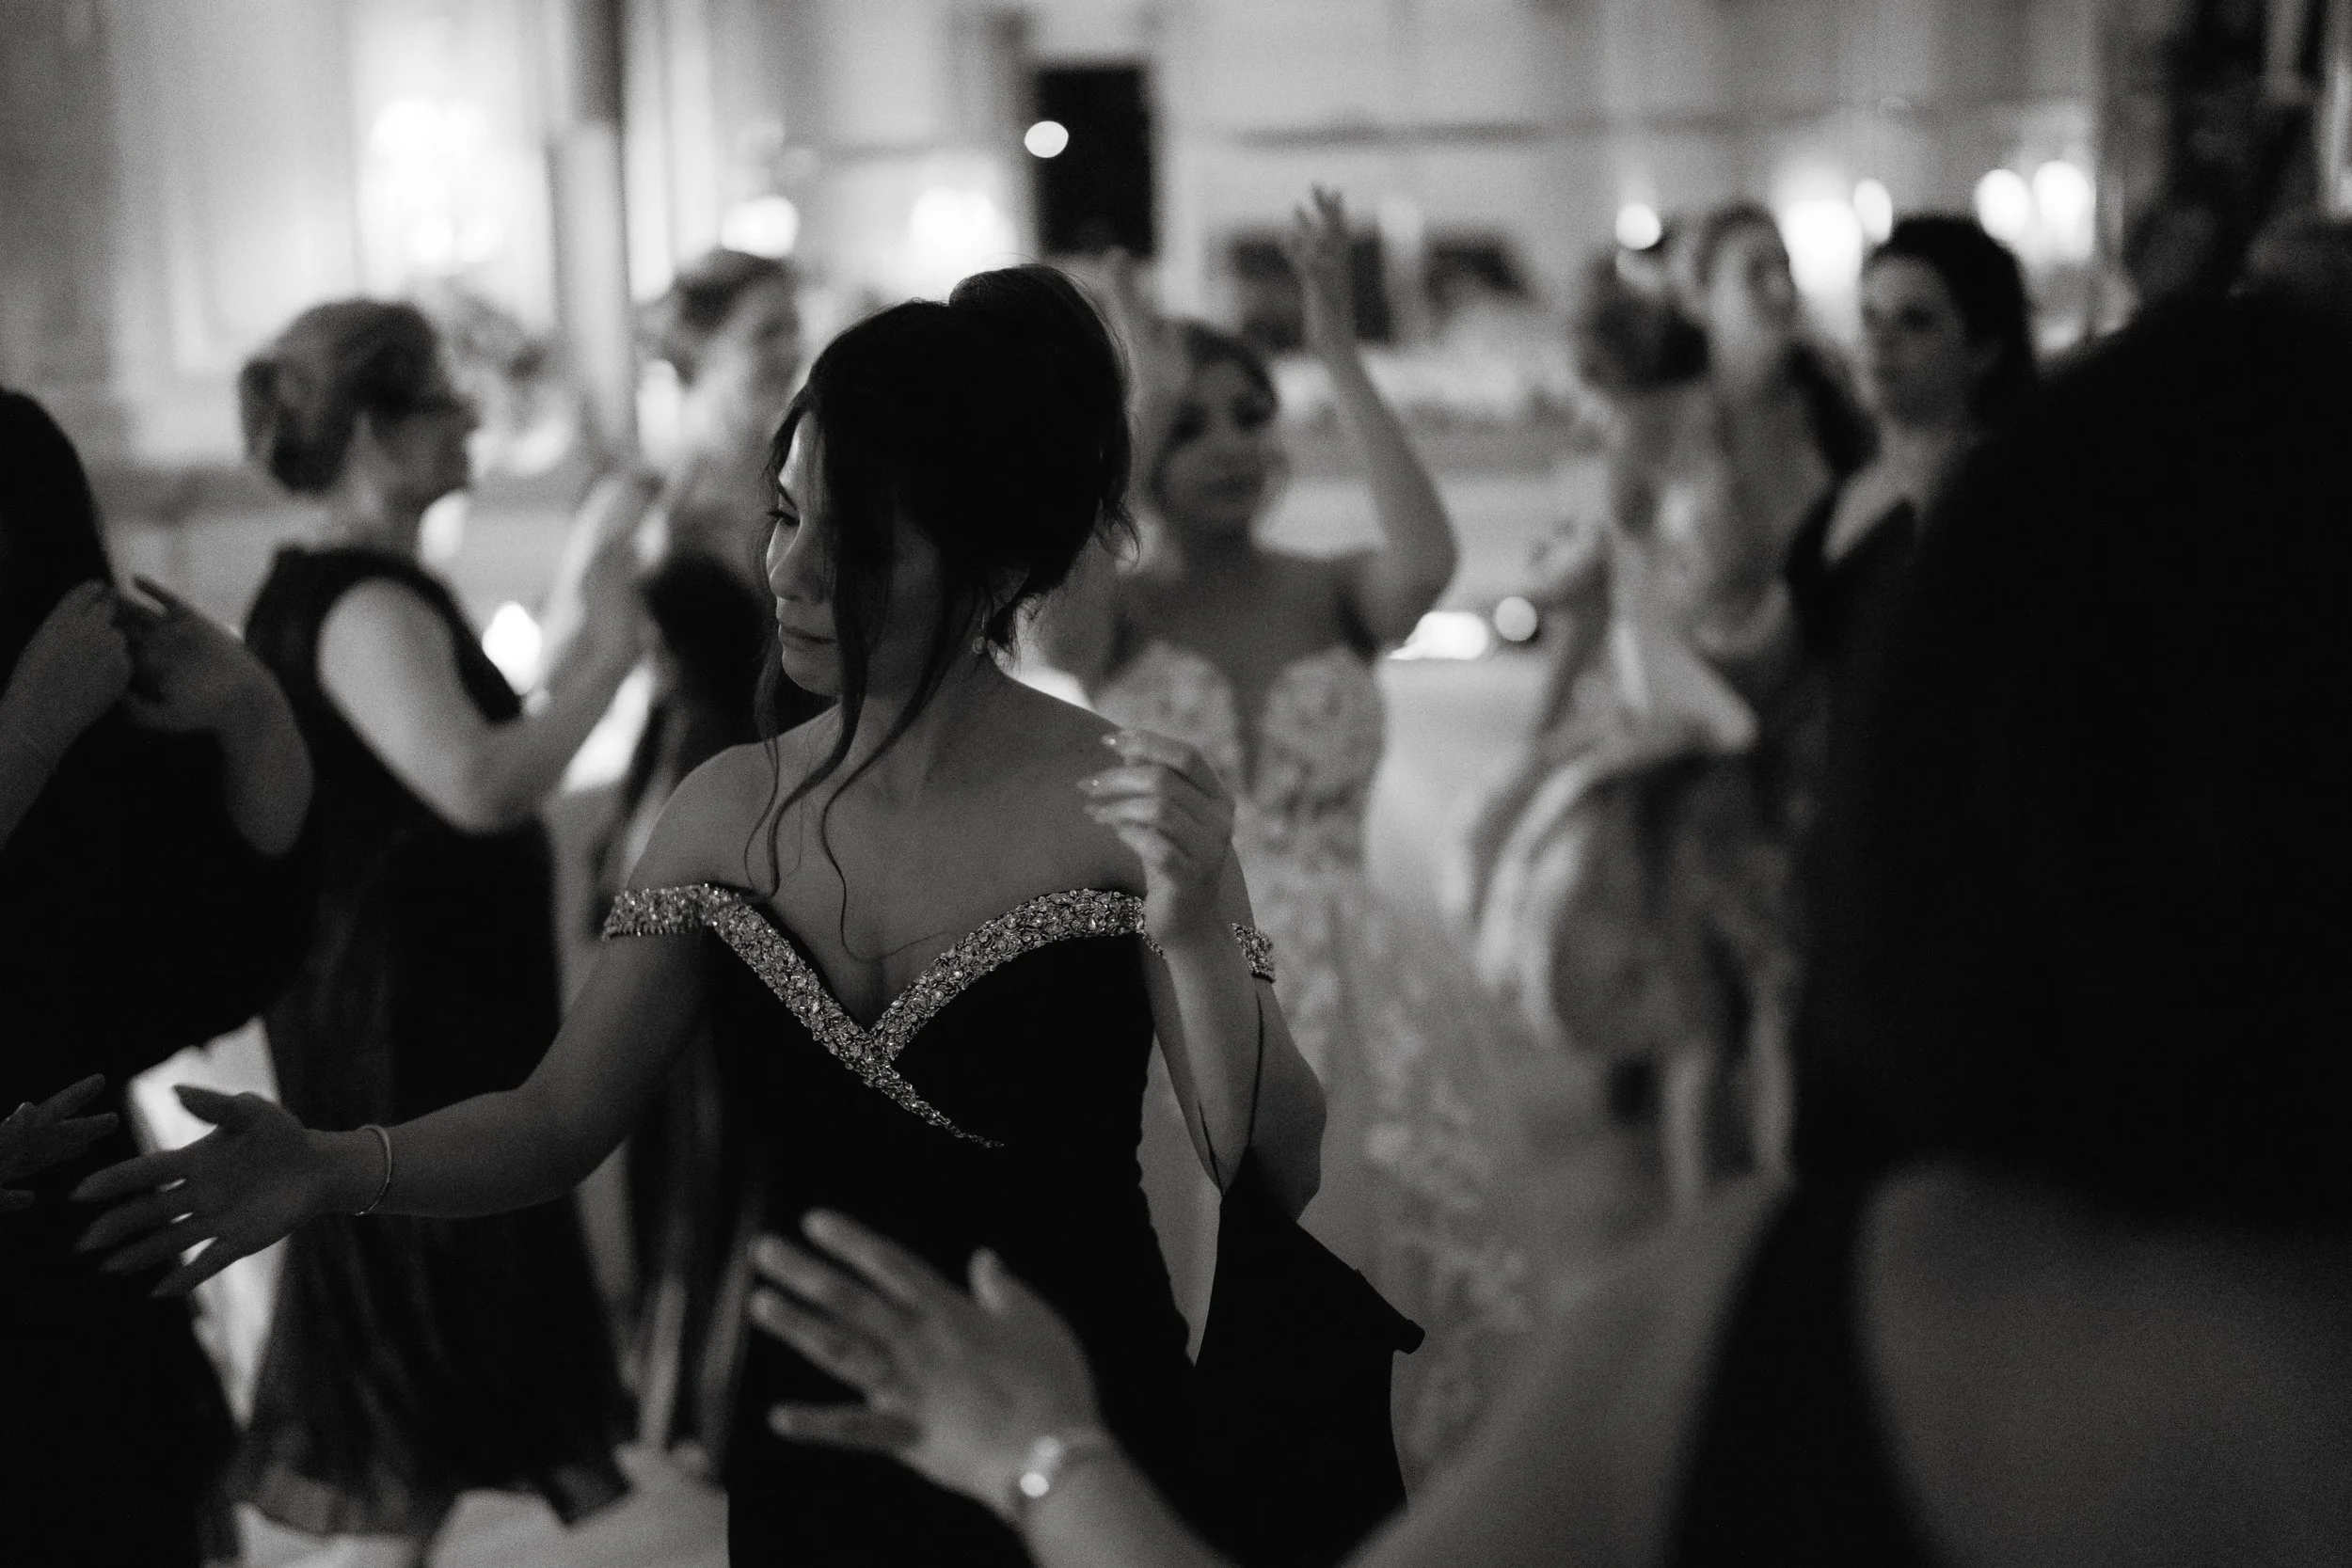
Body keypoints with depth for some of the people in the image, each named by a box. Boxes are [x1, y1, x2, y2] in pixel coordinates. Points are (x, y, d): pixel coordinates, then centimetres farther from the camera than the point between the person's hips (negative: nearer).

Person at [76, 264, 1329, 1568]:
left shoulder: (1121, 804, -16)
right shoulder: (730, 808, -3)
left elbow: (1280, 1180, -15)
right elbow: (555, 1124, 0)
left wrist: (1192, 934, -31)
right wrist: (335, 1169, -19)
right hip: (811, 1462, 4)